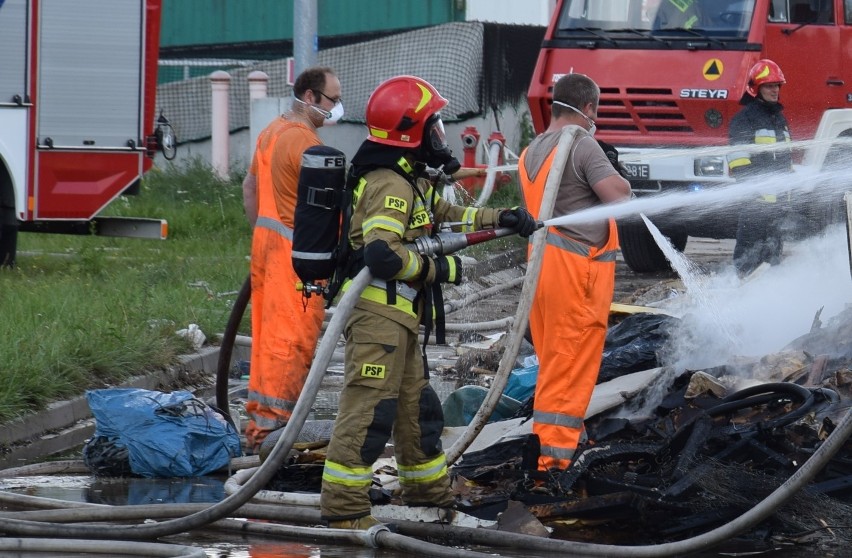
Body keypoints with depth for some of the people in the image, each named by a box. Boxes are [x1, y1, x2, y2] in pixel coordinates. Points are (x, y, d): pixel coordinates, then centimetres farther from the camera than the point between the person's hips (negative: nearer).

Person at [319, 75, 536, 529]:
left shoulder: (411, 180, 17)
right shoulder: (390, 185, -17)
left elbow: (445, 216, 31)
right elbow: (382, 253, -28)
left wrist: (501, 219, 22)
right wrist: (439, 269, -16)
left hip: (397, 318, 11)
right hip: (377, 311, -11)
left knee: (417, 406, 21)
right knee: (369, 408, -13)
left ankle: (430, 492, 34)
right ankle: (343, 505, -14)